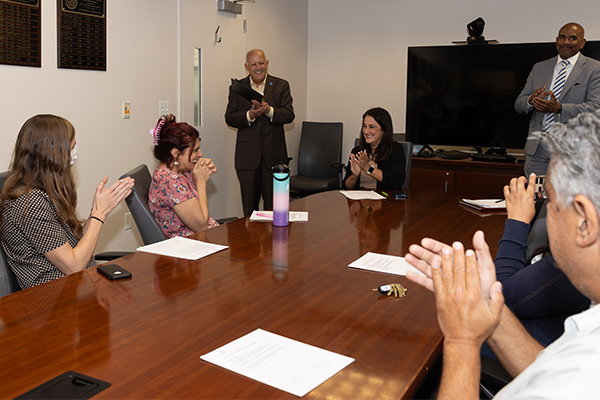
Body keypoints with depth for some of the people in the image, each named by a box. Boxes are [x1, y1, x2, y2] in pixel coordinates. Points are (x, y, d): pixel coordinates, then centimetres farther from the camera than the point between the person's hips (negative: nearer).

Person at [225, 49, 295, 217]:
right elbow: (229, 118, 1)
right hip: (247, 154, 1)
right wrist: (249, 115, -17)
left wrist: (269, 110, -20)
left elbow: (289, 115, -3)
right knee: (249, 204, 6)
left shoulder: (281, 86, 6)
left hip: (273, 153, 0)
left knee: (273, 203, 3)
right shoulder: (237, 88, 8)